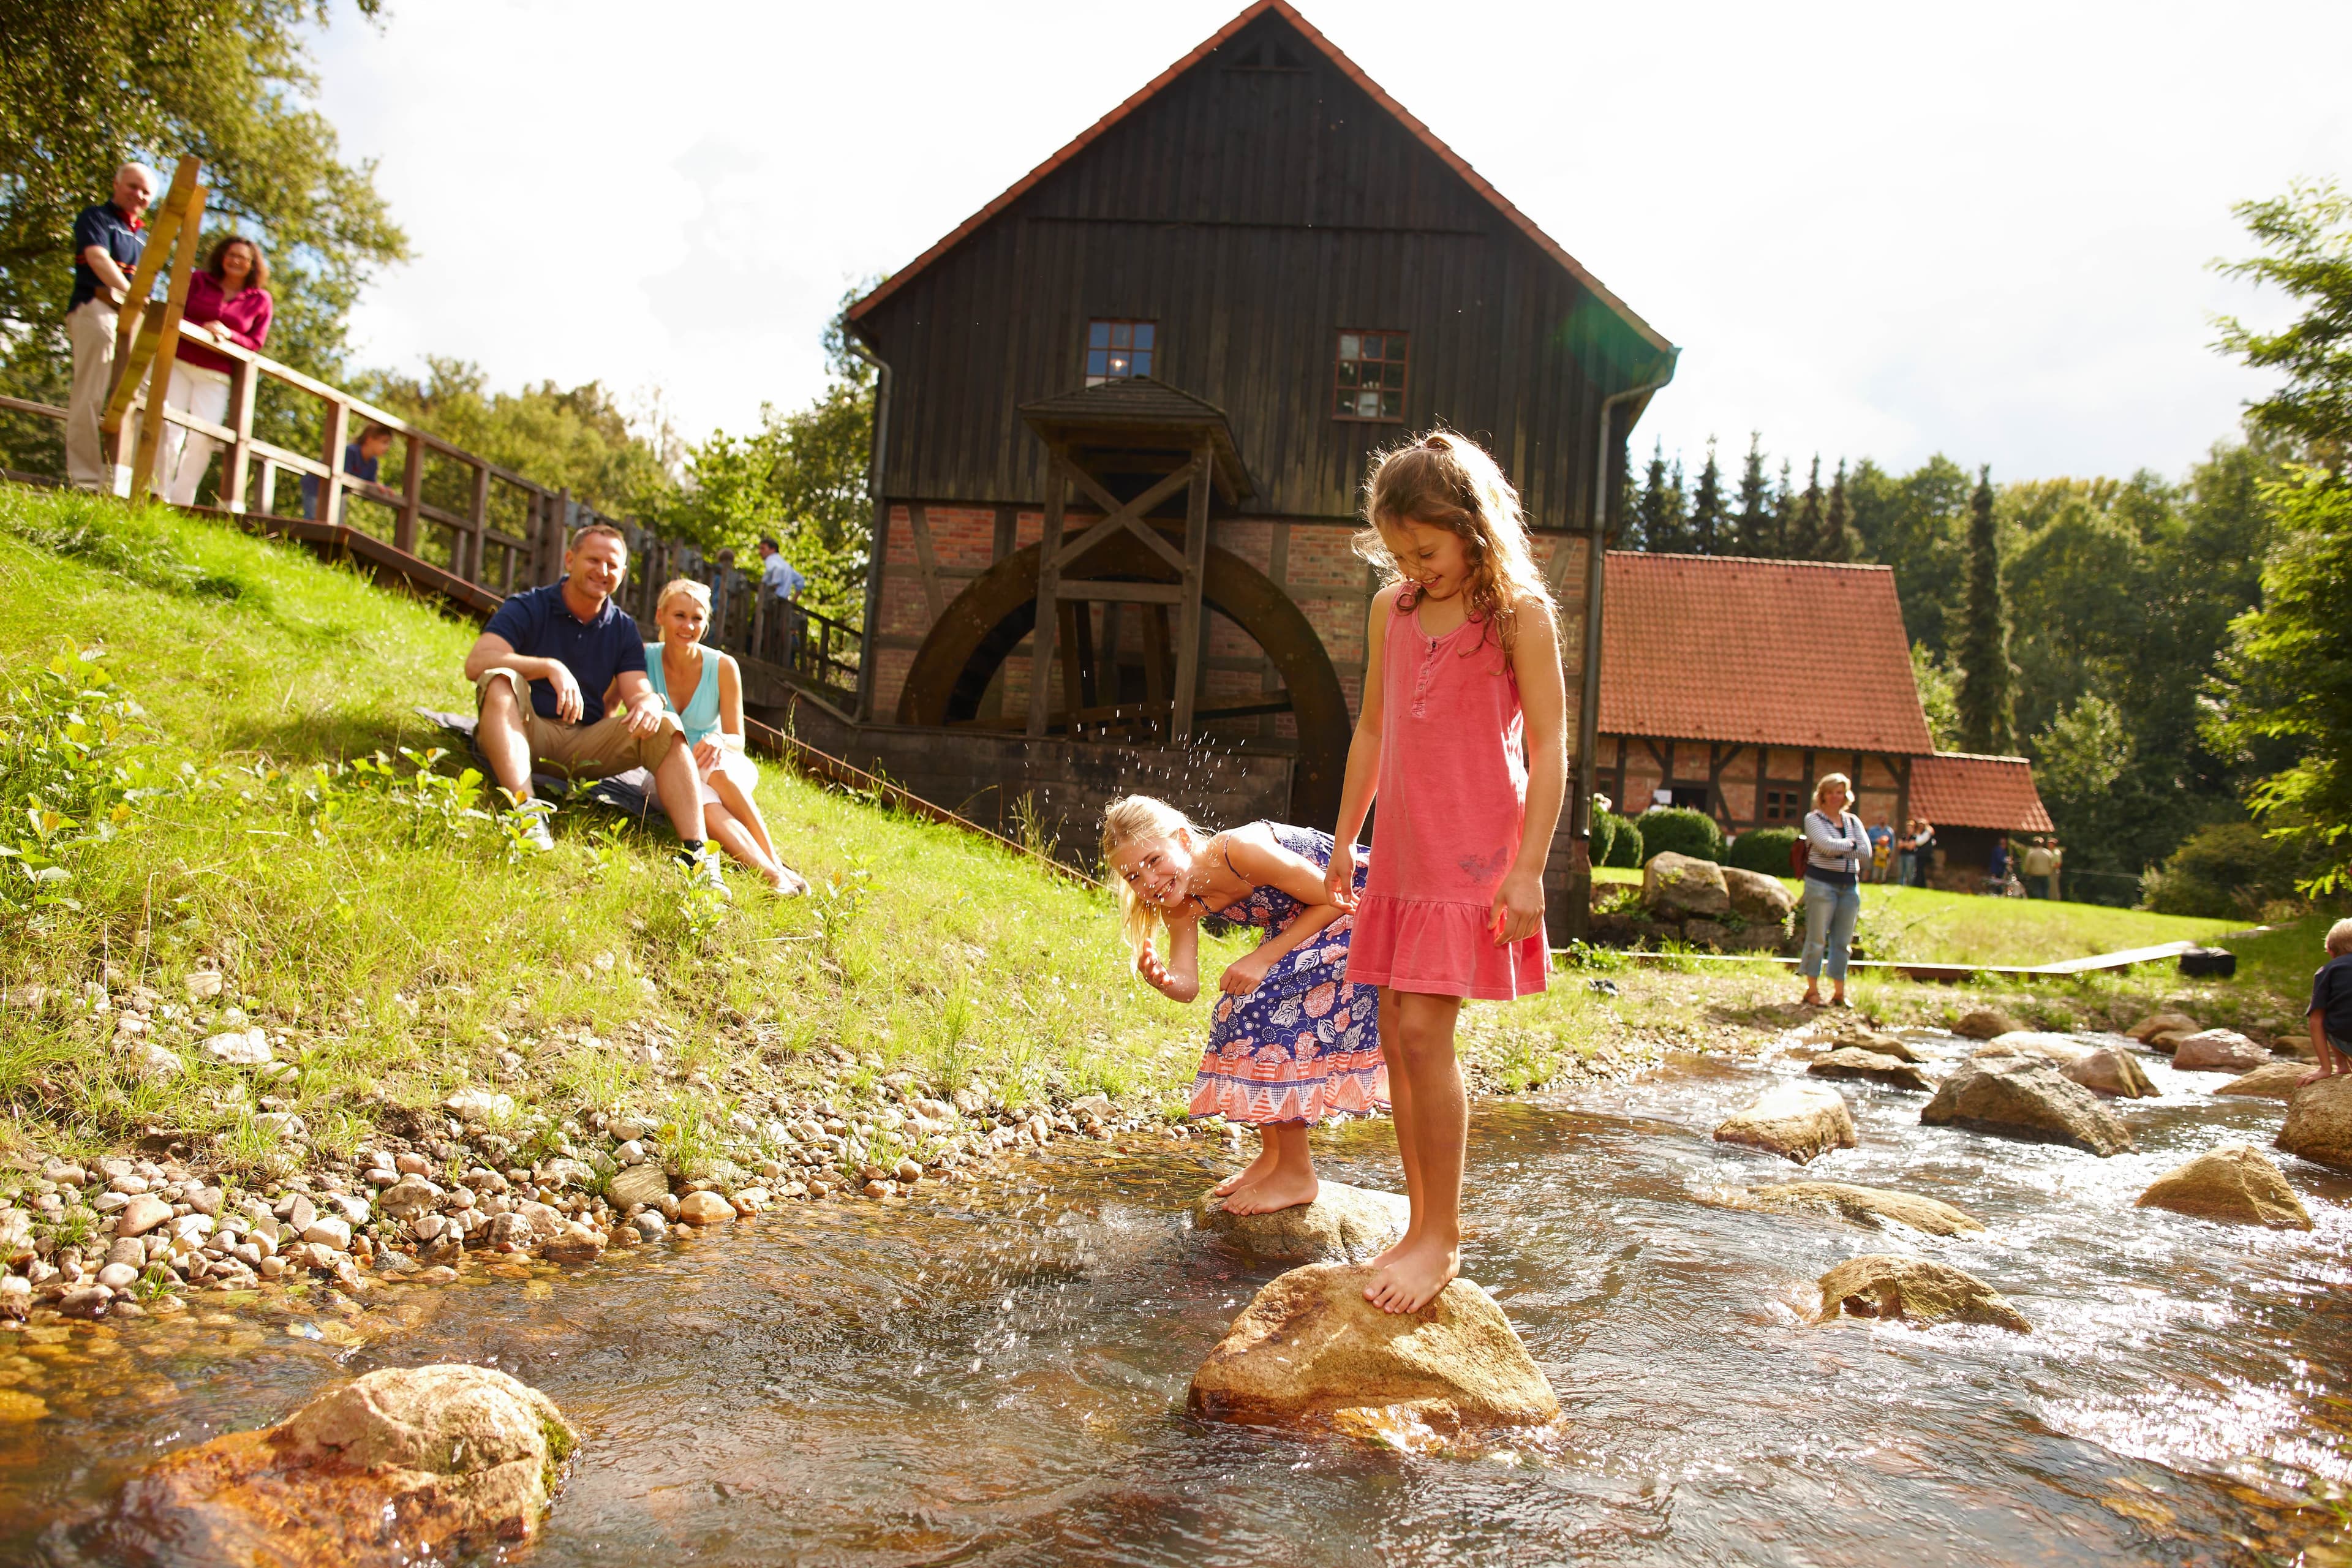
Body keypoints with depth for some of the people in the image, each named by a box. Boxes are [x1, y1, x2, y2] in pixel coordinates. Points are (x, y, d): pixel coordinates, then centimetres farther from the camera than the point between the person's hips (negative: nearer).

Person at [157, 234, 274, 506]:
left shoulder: (260, 300, 6)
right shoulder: (199, 281, 8)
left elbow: (256, 343, 5)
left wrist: (228, 335, -14)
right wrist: (202, 329, -16)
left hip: (216, 377, 0)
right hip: (179, 365, 0)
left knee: (203, 438, -10)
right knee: (169, 428, -7)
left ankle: (181, 501, -3)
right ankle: (159, 496, 1)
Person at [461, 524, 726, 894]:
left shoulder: (623, 630, 11)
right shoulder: (527, 608, -2)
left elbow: (639, 692, -1)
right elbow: (476, 662, -18)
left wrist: (648, 704, -27)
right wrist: (551, 667, -32)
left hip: (587, 745, 3)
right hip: (526, 736, -3)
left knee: (664, 728, -19)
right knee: (500, 681, -31)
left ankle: (697, 855, -32)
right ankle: (525, 808, -49)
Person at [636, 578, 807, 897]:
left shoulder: (723, 667, -7)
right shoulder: (644, 658, -7)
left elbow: (737, 740, -5)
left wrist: (719, 742, -30)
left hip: (722, 766, 1)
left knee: (716, 770, -37)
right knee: (701, 801, -36)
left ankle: (776, 861, -32)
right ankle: (771, 873, -49)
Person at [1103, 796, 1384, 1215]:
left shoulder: (1242, 849, -32)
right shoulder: (1181, 903, -8)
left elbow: (1335, 899, -23)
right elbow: (1187, 986, -11)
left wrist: (1264, 957, -25)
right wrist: (1163, 981, -34)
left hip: (1362, 909, -8)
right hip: (1299, 926, 8)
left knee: (1265, 1006, -17)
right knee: (1238, 1012, -1)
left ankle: (1297, 1174, -6)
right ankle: (1273, 1155, 16)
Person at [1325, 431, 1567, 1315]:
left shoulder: (1518, 613, -7)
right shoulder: (1391, 608, 10)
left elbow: (1549, 747, -9)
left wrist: (1528, 869, -14)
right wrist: (1345, 838, 17)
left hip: (1476, 852, -6)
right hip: (1401, 852, 6)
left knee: (1424, 1031, -12)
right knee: (1395, 1037, 7)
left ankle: (1443, 1237, 2)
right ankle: (1422, 1224, 18)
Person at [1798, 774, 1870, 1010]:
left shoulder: (1853, 821, 14)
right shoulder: (1813, 819, 0)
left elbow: (1866, 854, 1)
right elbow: (1828, 846, -17)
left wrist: (1839, 849, -8)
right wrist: (1852, 844, -2)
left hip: (1850, 886, 5)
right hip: (1821, 884, -5)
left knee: (1843, 942, 7)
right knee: (1817, 939, -3)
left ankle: (1839, 992, 14)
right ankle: (1812, 990, 6)